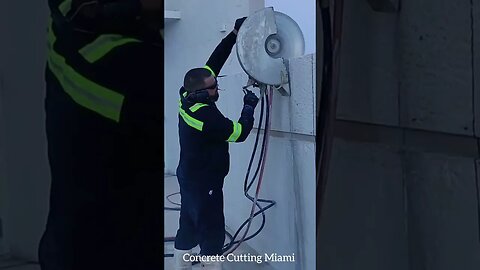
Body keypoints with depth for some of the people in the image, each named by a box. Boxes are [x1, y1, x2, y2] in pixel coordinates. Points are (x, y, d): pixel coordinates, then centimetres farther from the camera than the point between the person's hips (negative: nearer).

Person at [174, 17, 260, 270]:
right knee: (212, 235, -3)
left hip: (189, 179, 9)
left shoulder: (187, 97, -4)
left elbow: (212, 63, 1)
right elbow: (239, 132, -20)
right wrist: (249, 106, -5)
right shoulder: (205, 115, -27)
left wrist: (234, 34, -1)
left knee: (187, 229, 17)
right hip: (204, 185, -9)